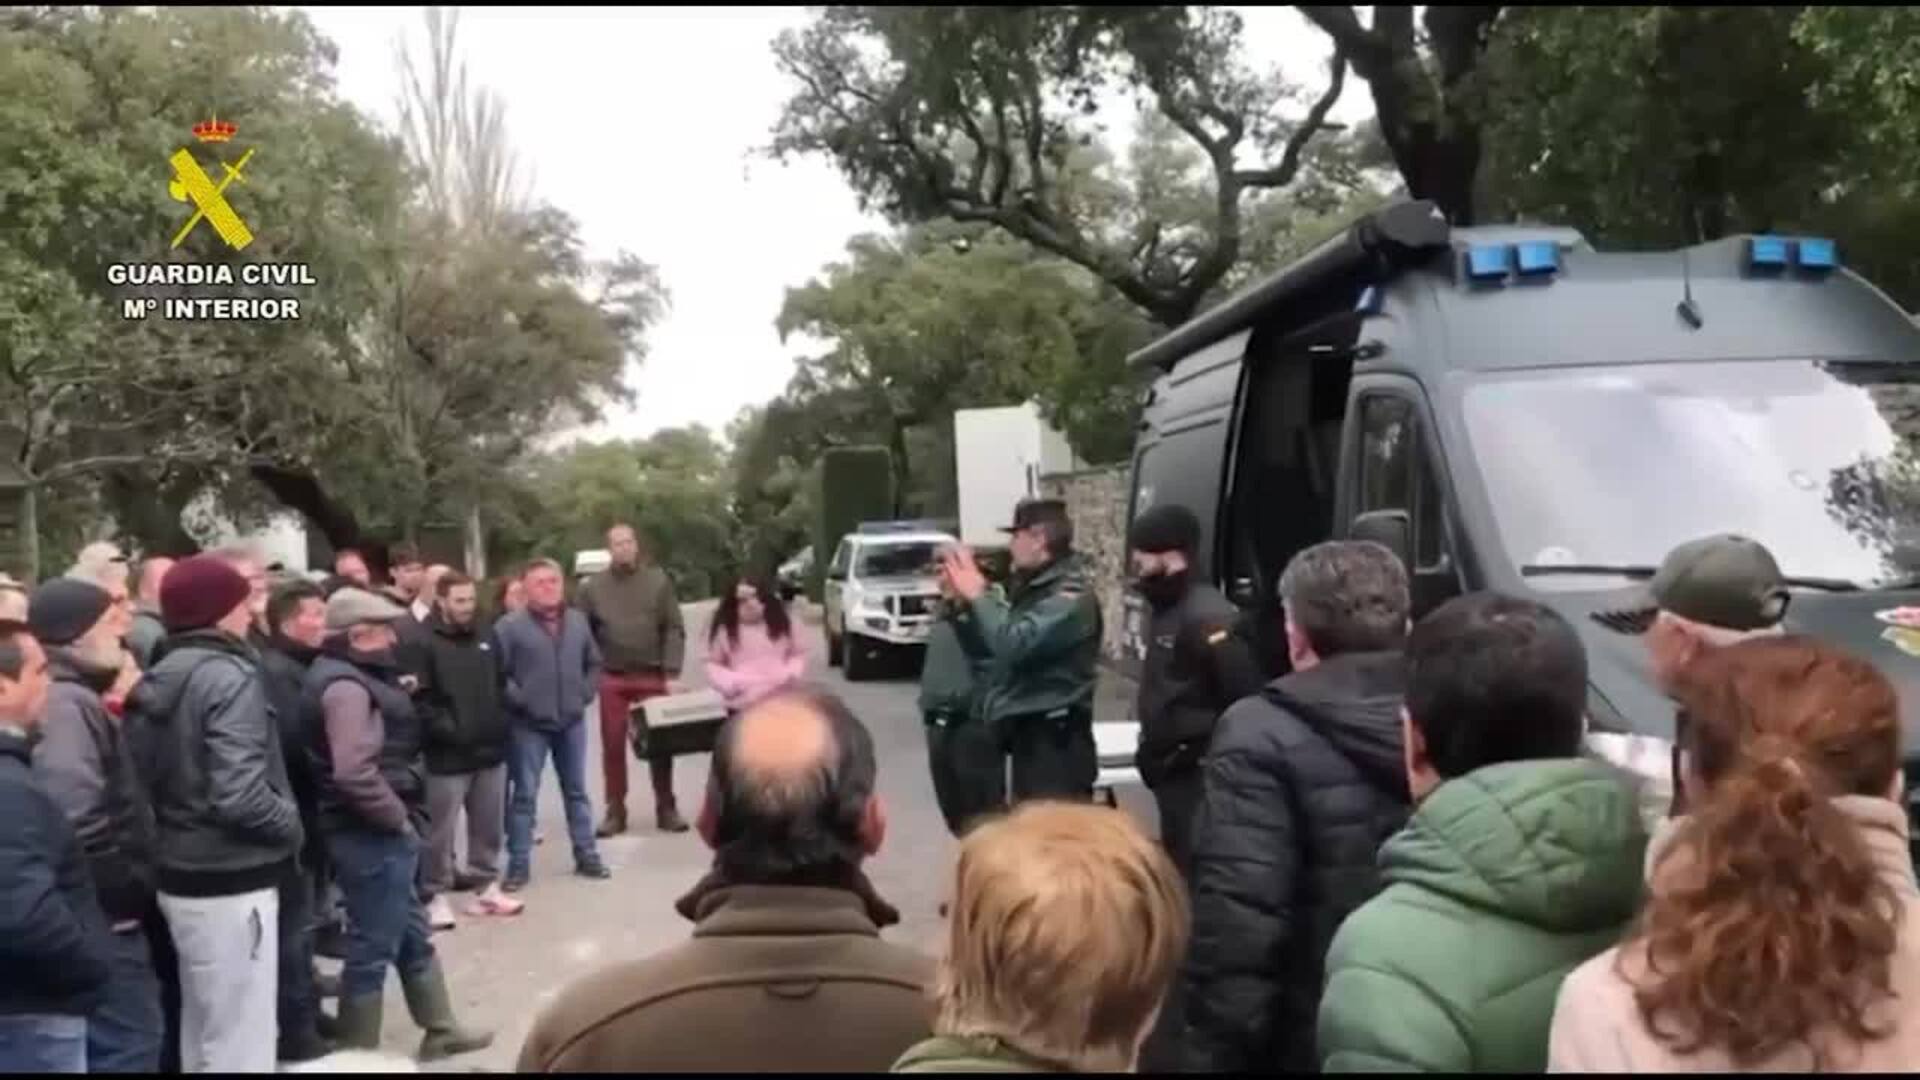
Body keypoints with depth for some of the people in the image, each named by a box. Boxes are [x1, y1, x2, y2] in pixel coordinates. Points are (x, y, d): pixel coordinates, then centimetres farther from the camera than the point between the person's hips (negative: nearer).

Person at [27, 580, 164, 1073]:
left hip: (103, 914, 10)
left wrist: (129, 885, 12)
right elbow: (76, 821, -27)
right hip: (103, 919, -10)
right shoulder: (66, 706, -18)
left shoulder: (77, 699, 14)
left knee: (113, 1038, 18)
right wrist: (124, 890, -18)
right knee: (130, 1040, -3)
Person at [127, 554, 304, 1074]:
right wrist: (292, 824, -10)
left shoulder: (163, 677, 8)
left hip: (185, 875, 9)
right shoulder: (229, 676, -17)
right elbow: (239, 795, -25)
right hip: (230, 884, -9)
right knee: (241, 1044, 0)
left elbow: (163, 778, 13)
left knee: (204, 1035, 20)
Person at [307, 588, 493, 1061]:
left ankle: (440, 1030, 34)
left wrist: (401, 817, 10)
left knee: (412, 933, 20)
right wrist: (398, 818, -19)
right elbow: (353, 772, -31)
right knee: (373, 948, 1)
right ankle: (359, 1056, 14)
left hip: (381, 833, 11)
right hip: (371, 835, -11)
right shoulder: (346, 686, -20)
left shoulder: (358, 676, 12)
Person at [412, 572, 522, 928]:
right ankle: (437, 895, 11)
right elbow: (419, 699, -15)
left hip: (491, 749, 6)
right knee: (441, 832, 0)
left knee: (490, 827, 14)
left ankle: (487, 885, 26)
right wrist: (448, 731, -19)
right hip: (448, 754, -6)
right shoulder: (425, 643, -9)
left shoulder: (485, 638, 12)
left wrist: (500, 724, 8)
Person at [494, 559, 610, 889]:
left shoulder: (578, 621, 6)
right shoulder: (509, 626, -10)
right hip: (528, 726, -4)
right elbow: (495, 672, -12)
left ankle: (587, 855, 23)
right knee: (524, 795, 2)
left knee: (576, 790, 14)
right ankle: (518, 865, 9)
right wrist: (516, 699, -13)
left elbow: (593, 662, 17)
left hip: (572, 721, 4)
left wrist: (585, 693, 5)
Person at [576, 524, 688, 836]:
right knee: (612, 746, 5)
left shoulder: (658, 580, 0)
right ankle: (615, 811, 14)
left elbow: (674, 630, -2)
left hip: (653, 676, -1)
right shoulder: (593, 587, 2)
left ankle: (666, 809, 15)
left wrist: (671, 672, -11)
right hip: (612, 679, 1)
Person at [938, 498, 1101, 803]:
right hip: (1028, 735, 10)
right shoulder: (1033, 588, 15)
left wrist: (978, 595, -15)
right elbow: (994, 649, 21)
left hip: (1055, 740, -10)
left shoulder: (1070, 594, -16)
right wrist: (959, 606, 10)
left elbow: (1013, 645, -27)